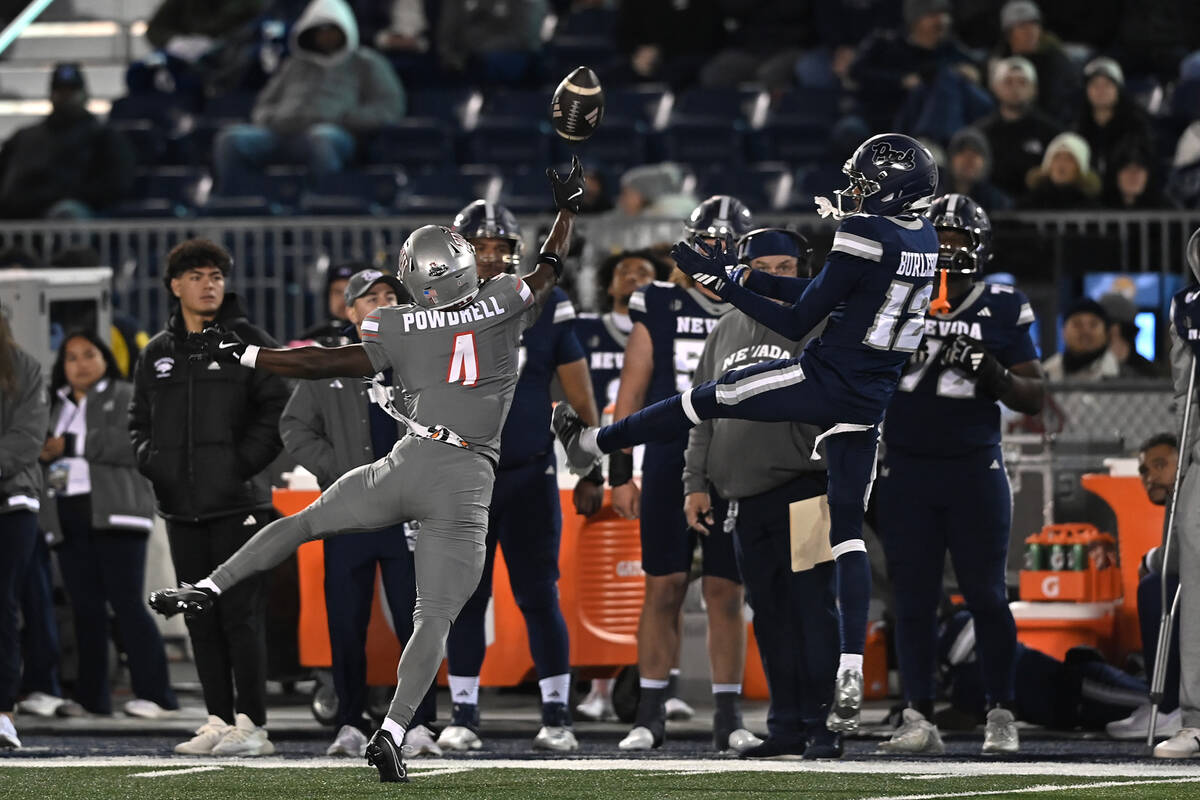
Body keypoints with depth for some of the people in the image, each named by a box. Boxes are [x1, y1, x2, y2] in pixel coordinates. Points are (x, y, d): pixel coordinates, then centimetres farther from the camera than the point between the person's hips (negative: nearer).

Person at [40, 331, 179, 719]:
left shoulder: (126, 397, 4)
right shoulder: (58, 406, 22)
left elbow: (133, 444, -12)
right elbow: (47, 453, 24)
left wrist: (72, 445, -13)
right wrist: (44, 454, 0)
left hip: (115, 513, -6)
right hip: (69, 517, 6)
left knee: (126, 601, -12)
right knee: (85, 608, 3)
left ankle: (155, 694, -14)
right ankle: (91, 698, 5)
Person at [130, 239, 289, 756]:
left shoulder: (249, 343, 1)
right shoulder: (157, 354, 15)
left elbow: (279, 410, -4)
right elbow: (139, 419, 23)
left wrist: (242, 462, -12)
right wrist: (151, 461, 5)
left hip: (237, 502, -5)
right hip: (181, 508, 5)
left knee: (241, 614, -9)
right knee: (201, 618, 6)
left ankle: (251, 725, -9)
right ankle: (219, 719, 10)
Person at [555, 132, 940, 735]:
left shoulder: (864, 238, -18)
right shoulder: (924, 239, 8)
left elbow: (799, 321, -12)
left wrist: (726, 283, -4)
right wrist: (747, 279, 16)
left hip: (823, 381, -7)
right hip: (868, 404, 7)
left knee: (707, 398, 16)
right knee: (848, 532, 8)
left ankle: (593, 443, 35)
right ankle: (851, 677, -1)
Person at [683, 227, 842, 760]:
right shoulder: (726, 333, 16)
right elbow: (703, 416, 19)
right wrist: (697, 482, 14)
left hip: (802, 490, -5)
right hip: (741, 497, 6)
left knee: (812, 609, -9)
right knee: (770, 616, 7)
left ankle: (823, 725, -7)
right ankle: (786, 726, 12)